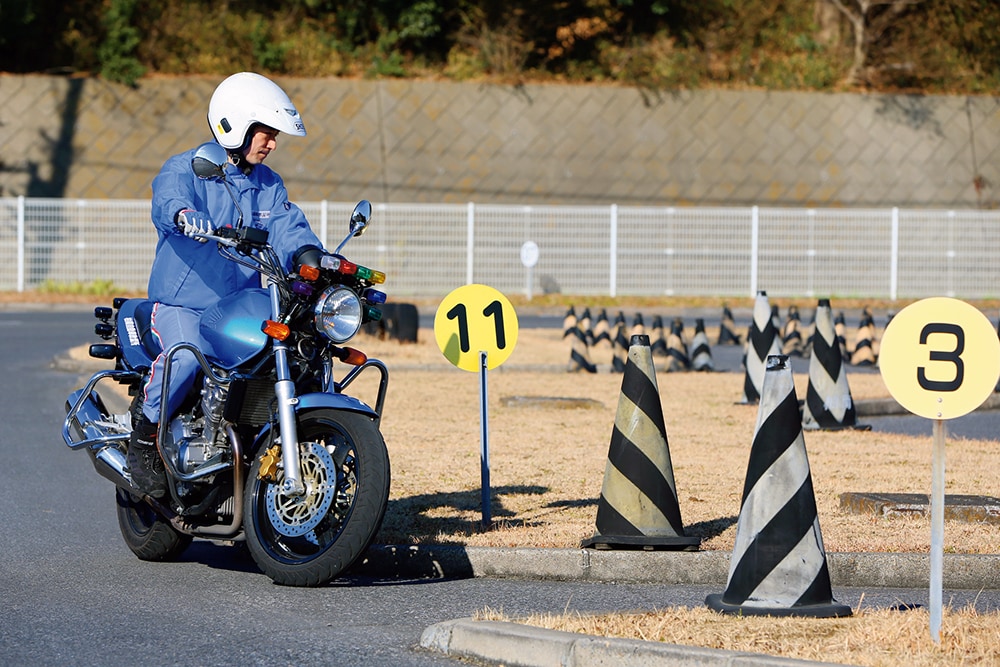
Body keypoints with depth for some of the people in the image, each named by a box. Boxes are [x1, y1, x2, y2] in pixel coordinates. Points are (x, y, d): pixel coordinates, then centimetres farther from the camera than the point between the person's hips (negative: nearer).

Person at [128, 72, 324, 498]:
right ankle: (144, 432, -11)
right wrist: (192, 221, -50)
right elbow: (169, 202, -26)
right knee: (187, 356, -36)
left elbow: (288, 228, 0)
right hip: (183, 302, -6)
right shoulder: (185, 170, -4)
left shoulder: (270, 187, 16)